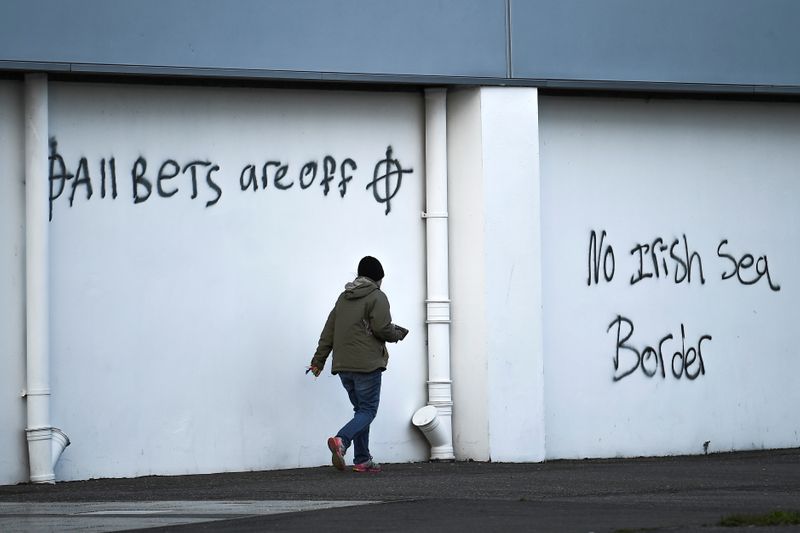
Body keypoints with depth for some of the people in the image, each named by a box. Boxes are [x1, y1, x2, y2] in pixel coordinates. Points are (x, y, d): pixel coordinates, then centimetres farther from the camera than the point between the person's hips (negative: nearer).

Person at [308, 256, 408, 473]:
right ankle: (341, 440, -28)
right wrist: (399, 333, 6)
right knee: (368, 410, -4)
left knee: (361, 409, 15)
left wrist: (318, 360, 15)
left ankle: (362, 460, 10)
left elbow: (328, 331, 14)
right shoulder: (377, 298, -6)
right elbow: (382, 329, -16)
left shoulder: (343, 298, 16)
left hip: (343, 366, 7)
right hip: (367, 364, -7)